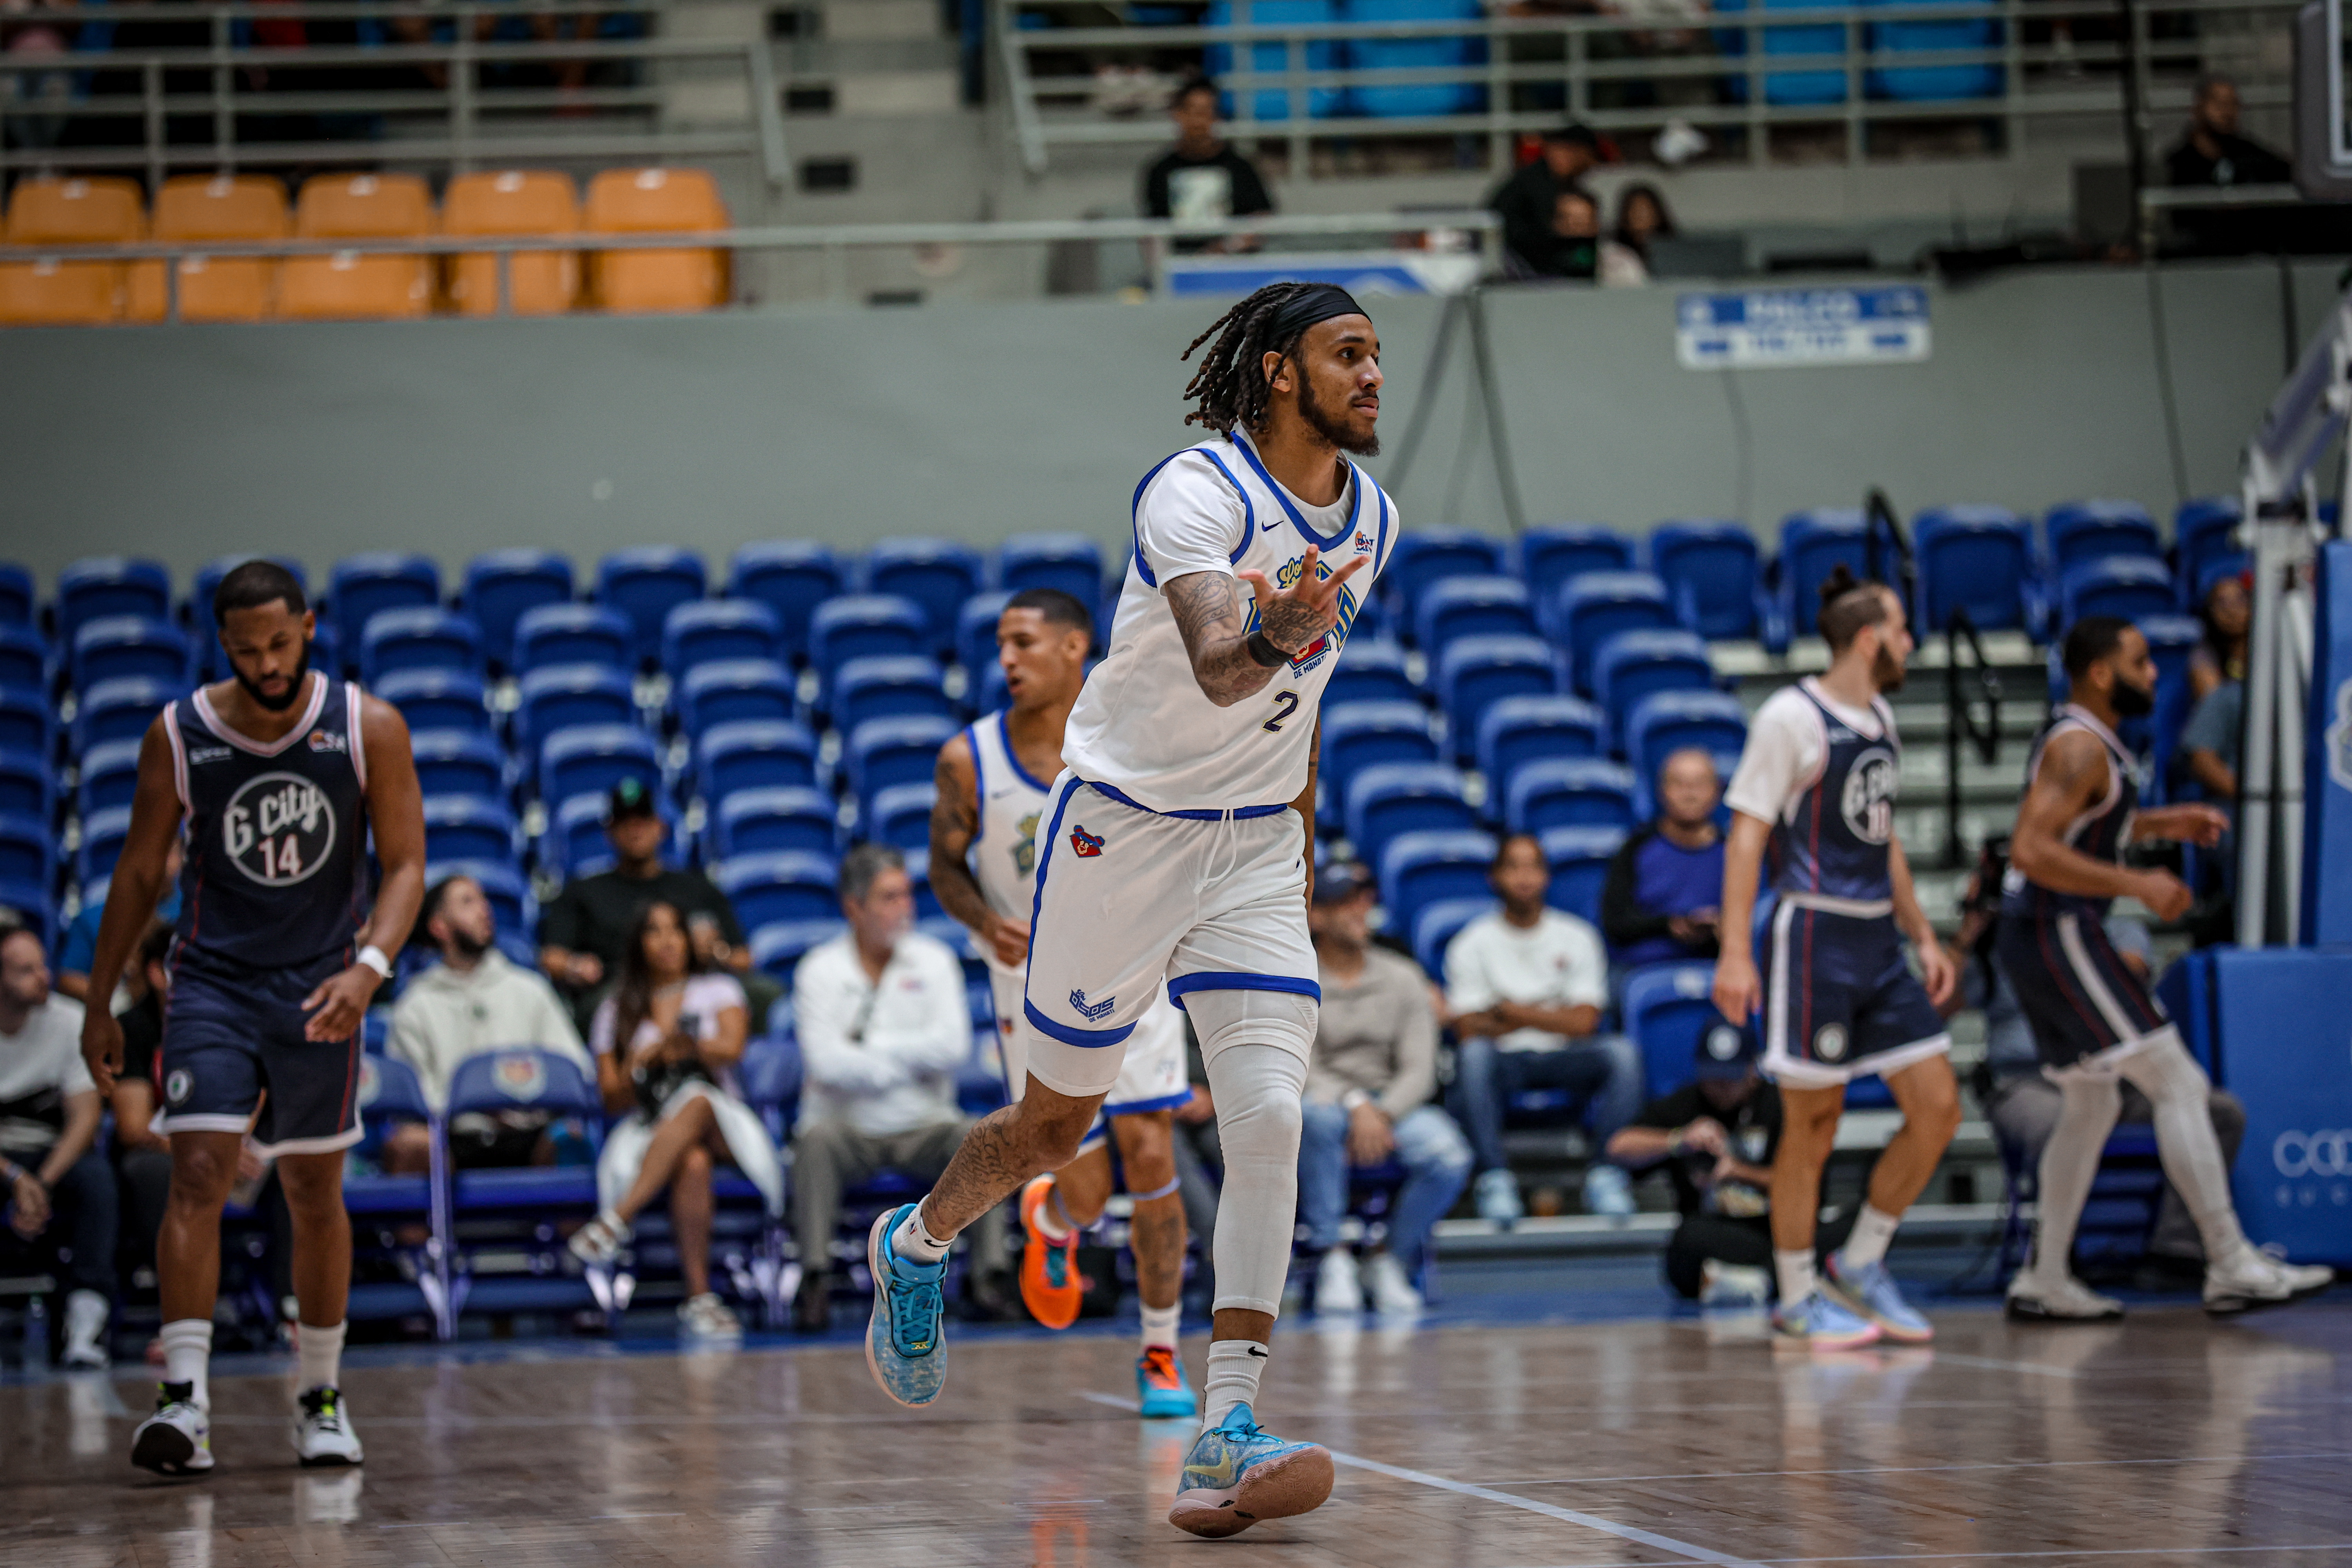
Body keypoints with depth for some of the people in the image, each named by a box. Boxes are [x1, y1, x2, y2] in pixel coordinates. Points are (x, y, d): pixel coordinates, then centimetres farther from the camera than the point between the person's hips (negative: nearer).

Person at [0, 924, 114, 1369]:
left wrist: (42, 1183, -24)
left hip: (57, 1152, 1)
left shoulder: (69, 1021, -7)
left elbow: (85, 1116, -9)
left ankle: (87, 1322, -38)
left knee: (95, 1177, -33)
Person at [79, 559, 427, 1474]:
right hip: (212, 980, -1)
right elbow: (140, 872, 3)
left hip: (318, 988, 1)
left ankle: (321, 1398, 23)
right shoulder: (178, 736, -7)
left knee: (316, 1194, 10)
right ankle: (184, 1400, -21)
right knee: (198, 1175, -16)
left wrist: (368, 967, -25)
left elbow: (406, 864, -8)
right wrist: (99, 1004, 5)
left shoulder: (368, 729, -8)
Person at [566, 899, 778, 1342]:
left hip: (721, 1123, 0)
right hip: (648, 1131, 0)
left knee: (695, 1099, -39)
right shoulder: (616, 1011, 19)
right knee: (693, 1162, -39)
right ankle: (699, 1297, -48)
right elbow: (613, 1098, 9)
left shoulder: (719, 990, 18)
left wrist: (667, 1046, 0)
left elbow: (732, 1048, -3)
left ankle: (615, 1221, -51)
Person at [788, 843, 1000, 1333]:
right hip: (850, 1128, -2)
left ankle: (994, 1273, -29)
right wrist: (909, 1063, -9)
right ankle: (815, 1281, -34)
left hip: (922, 1127, 2)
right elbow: (827, 1063, -14)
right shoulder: (819, 970, 1)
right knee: (816, 1139, -34)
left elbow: (953, 1046, -7)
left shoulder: (934, 959, 7)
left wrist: (871, 1044, -9)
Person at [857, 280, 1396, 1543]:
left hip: (1253, 848, 5)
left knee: (1269, 1119, -15)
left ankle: (1225, 1440, -18)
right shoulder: (1195, 494, -20)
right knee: (1054, 1126, 10)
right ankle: (916, 1244, 43)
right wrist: (1271, 640, -58)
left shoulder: (1368, 518, 4)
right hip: (1122, 827, -5)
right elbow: (1215, 670, -36)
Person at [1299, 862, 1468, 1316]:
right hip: (1325, 1101, -2)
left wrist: (1382, 1115, -18)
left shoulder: (1402, 978, 10)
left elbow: (1419, 1070, 1)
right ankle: (1331, 1259, -28)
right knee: (1319, 1116, -40)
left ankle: (1389, 1261, -6)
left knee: (1449, 1156, -29)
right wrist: (1354, 1105, -25)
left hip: (1391, 1107, 3)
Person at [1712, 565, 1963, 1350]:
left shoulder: (1878, 718, 15)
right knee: (1812, 1121, -2)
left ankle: (1860, 1262, 16)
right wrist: (1734, 952, -20)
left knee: (1938, 1105, 2)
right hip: (1815, 936, -8)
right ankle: (1797, 1297, 10)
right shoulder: (1792, 717, -10)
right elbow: (1748, 832, -13)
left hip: (1877, 939, 8)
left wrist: (1923, 936, 20)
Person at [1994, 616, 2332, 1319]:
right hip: (2060, 937, -11)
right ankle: (2232, 1267, -10)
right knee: (2180, 1086, -9)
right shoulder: (2078, 747, -18)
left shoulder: (2083, 740, 15)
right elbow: (2031, 850, -27)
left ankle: (2043, 1280, 18)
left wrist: (2161, 823, 19)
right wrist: (2138, 885, -25)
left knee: (2091, 1106, 16)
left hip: (2048, 938, 11)